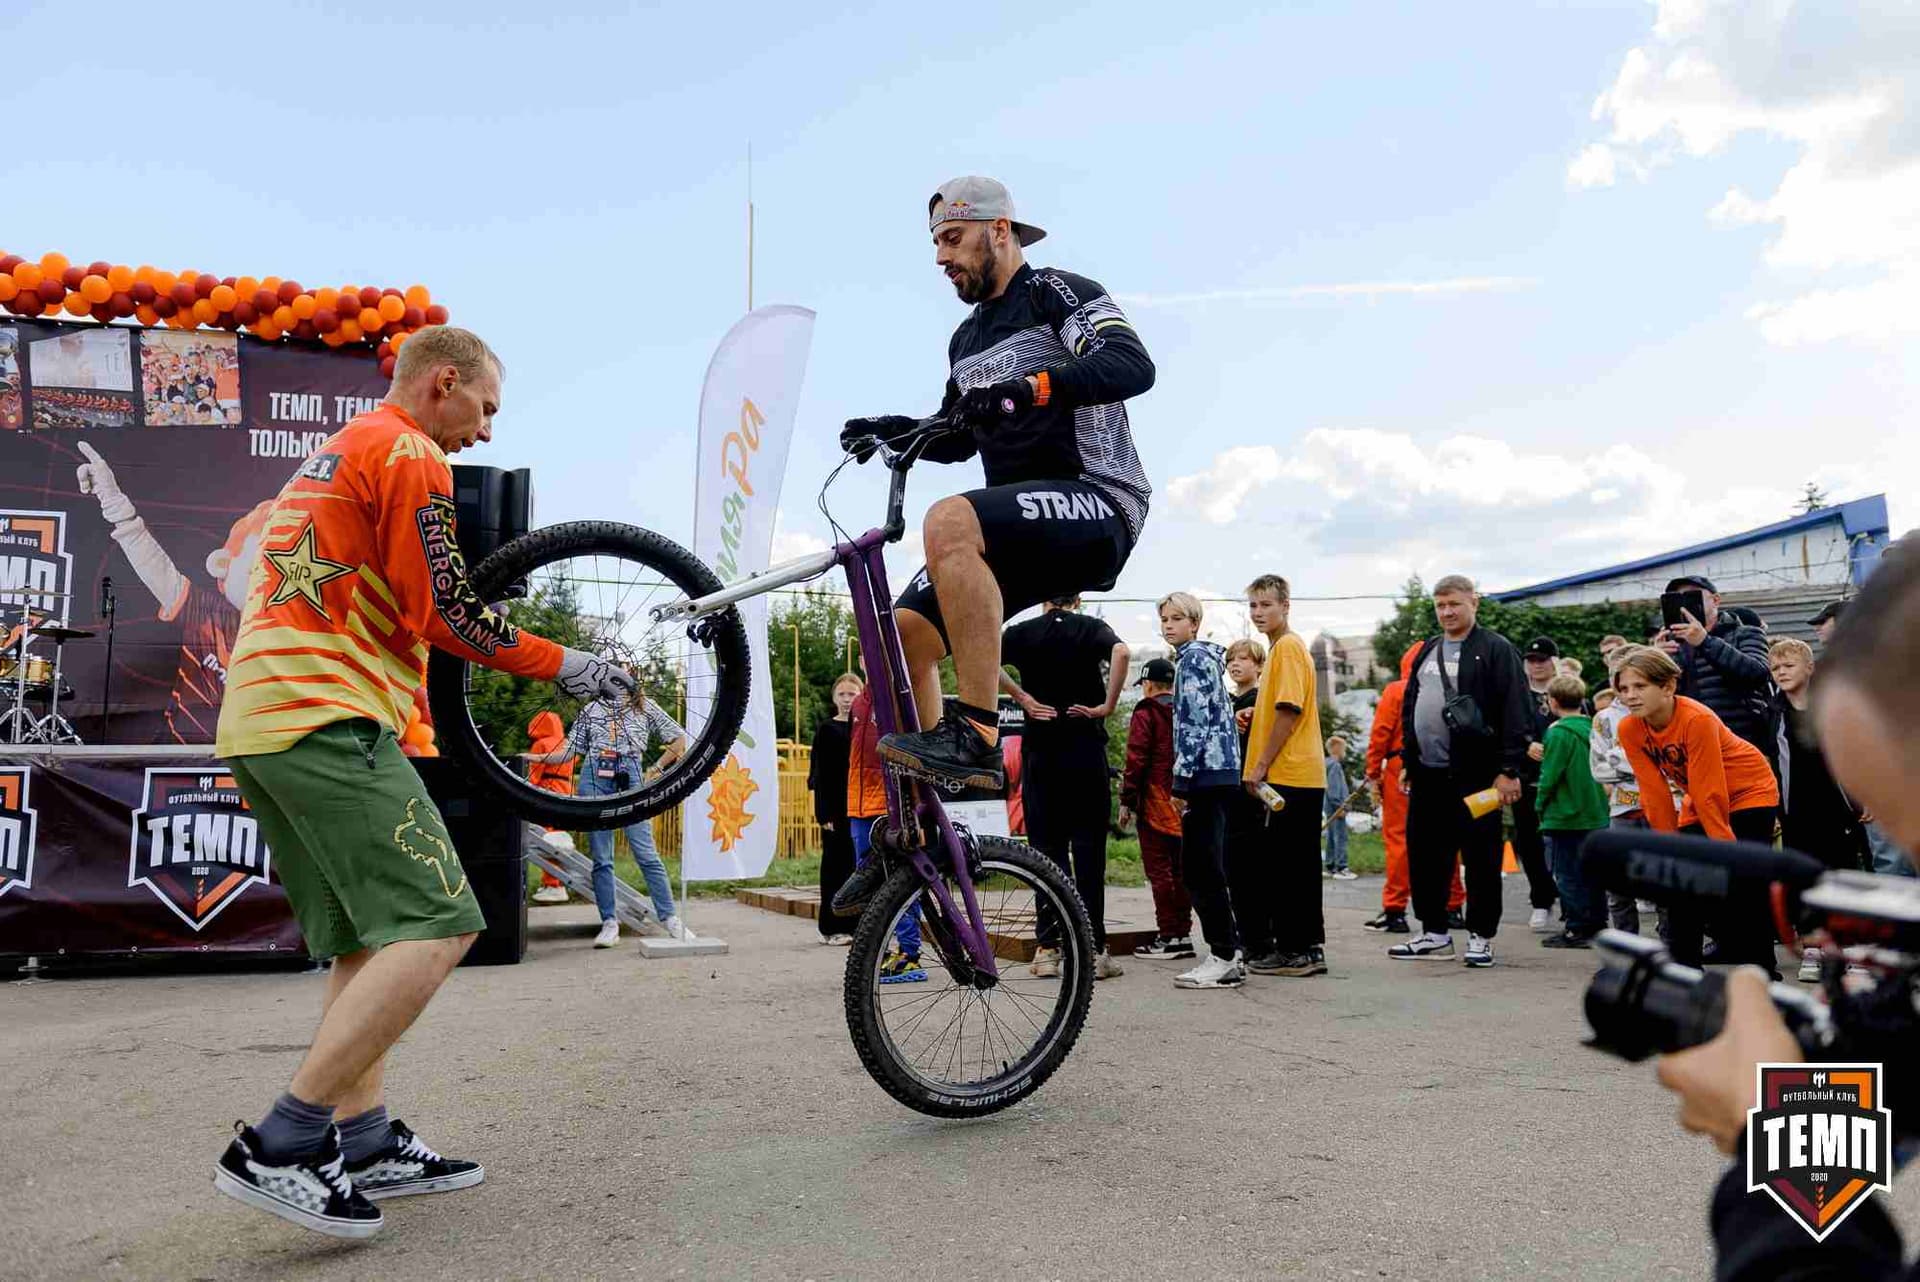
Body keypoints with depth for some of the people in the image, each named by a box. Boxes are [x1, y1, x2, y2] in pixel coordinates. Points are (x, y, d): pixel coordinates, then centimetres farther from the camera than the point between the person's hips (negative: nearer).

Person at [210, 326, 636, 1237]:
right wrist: (563, 666, -2)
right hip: (326, 718, -11)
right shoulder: (410, 454, -5)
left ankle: (365, 1145, 14)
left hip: (257, 717, 11)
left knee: (371, 939, 14)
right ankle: (281, 1147, -14)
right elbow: (443, 610, -12)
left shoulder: (331, 457, 26)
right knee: (440, 926, -15)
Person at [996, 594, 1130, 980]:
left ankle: (1048, 947, 7)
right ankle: (1093, 949, 1)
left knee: (1046, 847, 7)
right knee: (1088, 848, 2)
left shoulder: (1023, 632, 7)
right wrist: (1108, 704, -11)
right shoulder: (1092, 628, 4)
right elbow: (1120, 651, -18)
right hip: (1086, 749, -1)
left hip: (1039, 750, 1)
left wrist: (1020, 696, -4)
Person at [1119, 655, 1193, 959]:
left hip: (1155, 804, -7)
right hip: (1185, 804, 7)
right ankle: (1184, 934, 13)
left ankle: (1168, 937, -4)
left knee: (1159, 870, -3)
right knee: (1180, 870, 11)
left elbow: (1136, 760, -12)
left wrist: (1126, 801, -8)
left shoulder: (1145, 713, -6)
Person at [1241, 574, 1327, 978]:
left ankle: (1295, 951, 1)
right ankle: (1307, 949, 19)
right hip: (1297, 775, 10)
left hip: (1289, 775, -10)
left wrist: (1260, 766, -16)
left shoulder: (1287, 646, -11)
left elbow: (1288, 712, -18)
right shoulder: (1282, 647, 19)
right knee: (1293, 864, 13)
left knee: (1287, 864, -5)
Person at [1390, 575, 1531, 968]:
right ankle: (1434, 932, 20)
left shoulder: (1496, 650, -5)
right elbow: (1410, 709, 22)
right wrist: (1407, 761, 17)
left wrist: (1509, 769, -16)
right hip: (1428, 773, 7)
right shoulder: (1427, 651, 16)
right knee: (1424, 854, 9)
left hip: (1477, 775, -7)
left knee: (1481, 858, 3)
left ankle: (1480, 936, 13)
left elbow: (1516, 712, -11)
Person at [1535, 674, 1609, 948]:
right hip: (1595, 813, 8)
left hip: (1565, 816, -8)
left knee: (1568, 875, 0)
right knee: (1591, 873, 15)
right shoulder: (1593, 728, 6)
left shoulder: (1559, 732, -16)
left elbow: (1550, 775, -16)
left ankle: (1578, 929, 2)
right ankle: (1597, 924, 22)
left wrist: (1541, 806, -4)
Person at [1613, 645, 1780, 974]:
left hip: (1750, 792, -6)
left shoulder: (1697, 719, -32)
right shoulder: (1629, 730, -16)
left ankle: (1760, 965, -3)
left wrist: (1726, 849, -23)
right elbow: (1655, 792, -11)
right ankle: (1682, 961, 4)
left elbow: (1710, 794, -28)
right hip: (1697, 801, 6)